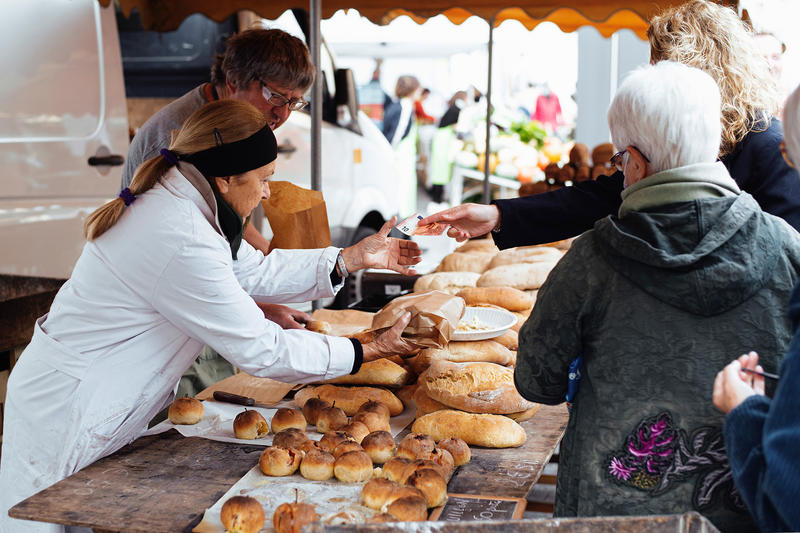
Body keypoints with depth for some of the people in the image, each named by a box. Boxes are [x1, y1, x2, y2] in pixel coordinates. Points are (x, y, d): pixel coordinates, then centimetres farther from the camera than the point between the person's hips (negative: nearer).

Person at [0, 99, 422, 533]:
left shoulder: (170, 202, 1)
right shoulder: (182, 243, -29)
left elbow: (254, 271, 9)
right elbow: (260, 351, -24)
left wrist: (354, 258, 6)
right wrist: (370, 350, -16)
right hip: (66, 413, -9)